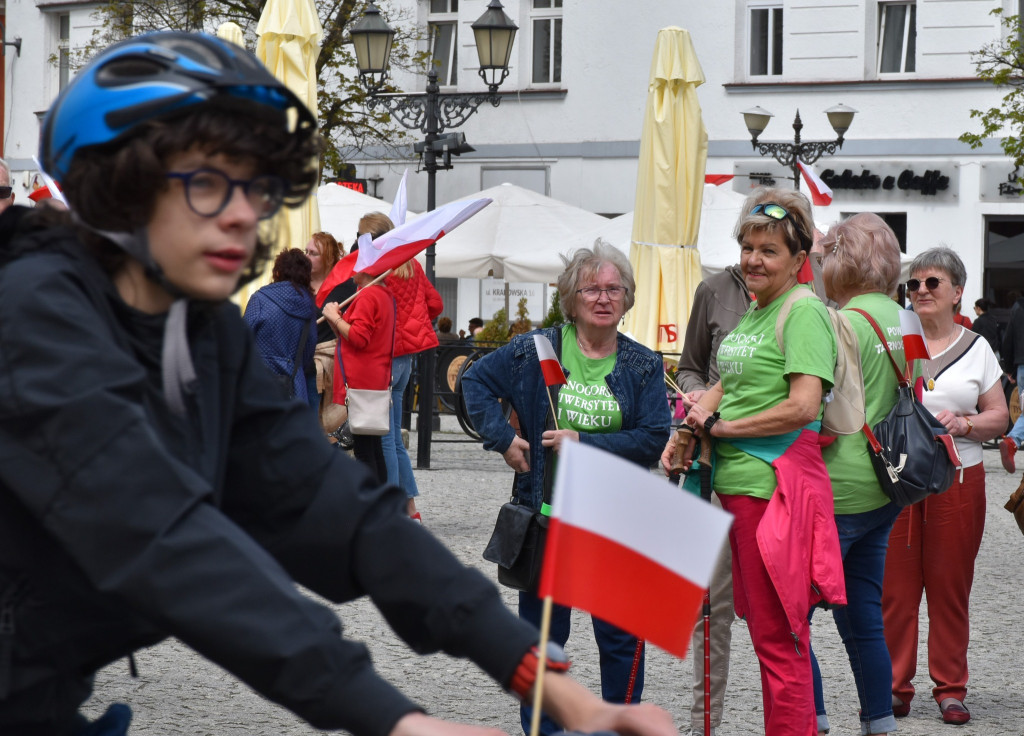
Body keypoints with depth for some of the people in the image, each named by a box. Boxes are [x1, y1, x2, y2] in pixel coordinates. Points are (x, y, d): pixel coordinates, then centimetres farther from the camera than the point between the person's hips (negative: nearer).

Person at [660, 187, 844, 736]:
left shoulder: (804, 311, -11)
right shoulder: (754, 311, 16)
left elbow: (802, 406, -21)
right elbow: (730, 384, 25)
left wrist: (719, 426, -11)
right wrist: (686, 433, 8)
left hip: (775, 486, -9)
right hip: (737, 484, 9)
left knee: (777, 639, -4)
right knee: (763, 627, 14)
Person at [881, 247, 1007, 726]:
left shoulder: (976, 348, 8)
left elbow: (999, 417, 8)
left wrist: (965, 424, -10)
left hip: (958, 480, 0)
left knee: (950, 588, 3)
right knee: (894, 587, 0)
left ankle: (950, 688, 12)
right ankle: (894, 687, 9)